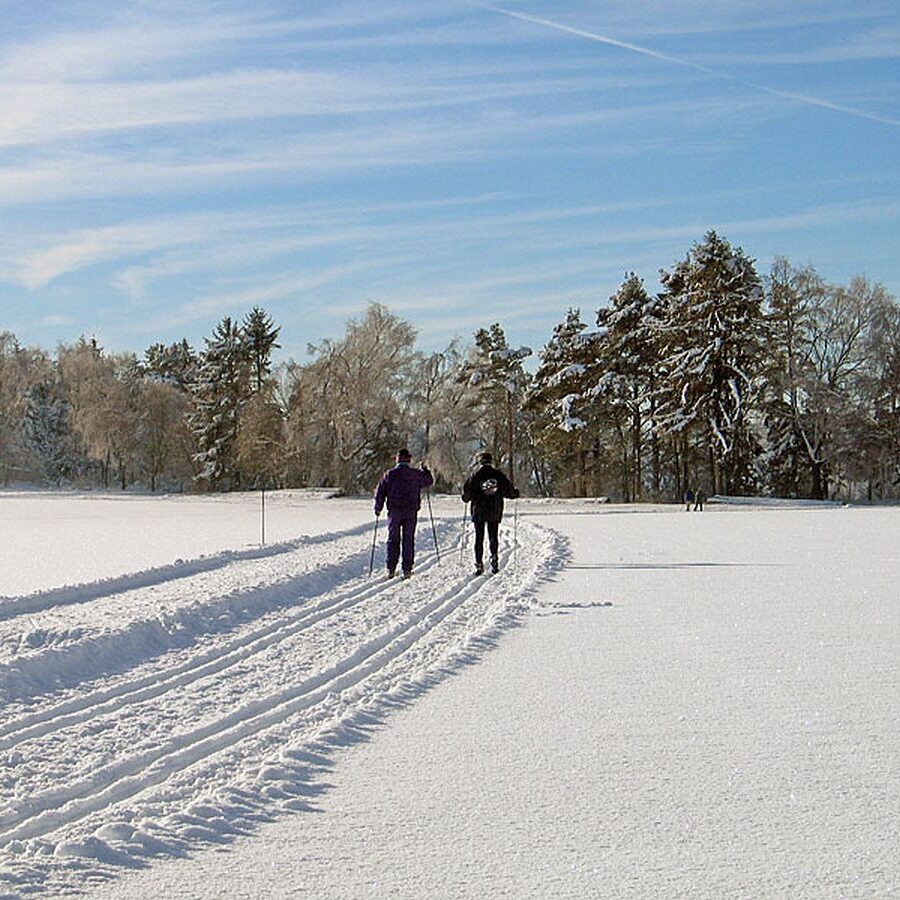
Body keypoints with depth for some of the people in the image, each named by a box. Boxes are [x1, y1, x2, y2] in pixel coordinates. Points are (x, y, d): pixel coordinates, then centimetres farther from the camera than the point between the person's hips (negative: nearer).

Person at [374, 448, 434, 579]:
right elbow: (429, 481, 16)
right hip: (411, 511, 0)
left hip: (394, 511, 0)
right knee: (408, 540, 5)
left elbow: (380, 492, 1)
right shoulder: (416, 474, -1)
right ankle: (407, 569, 2)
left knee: (393, 539, 8)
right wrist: (425, 470, 33)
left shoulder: (389, 474, -1)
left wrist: (378, 508, 11)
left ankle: (391, 569, 3)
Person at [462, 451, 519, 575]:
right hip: (494, 511, 1)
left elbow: (467, 490, -5)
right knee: (493, 537, 9)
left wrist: (466, 498, 16)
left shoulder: (475, 475, -1)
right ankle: (494, 560, -10)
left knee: (479, 537, 5)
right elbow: (508, 489, 1)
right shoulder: (498, 474, 0)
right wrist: (515, 493, 22)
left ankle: (479, 564, -1)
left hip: (478, 510, -1)